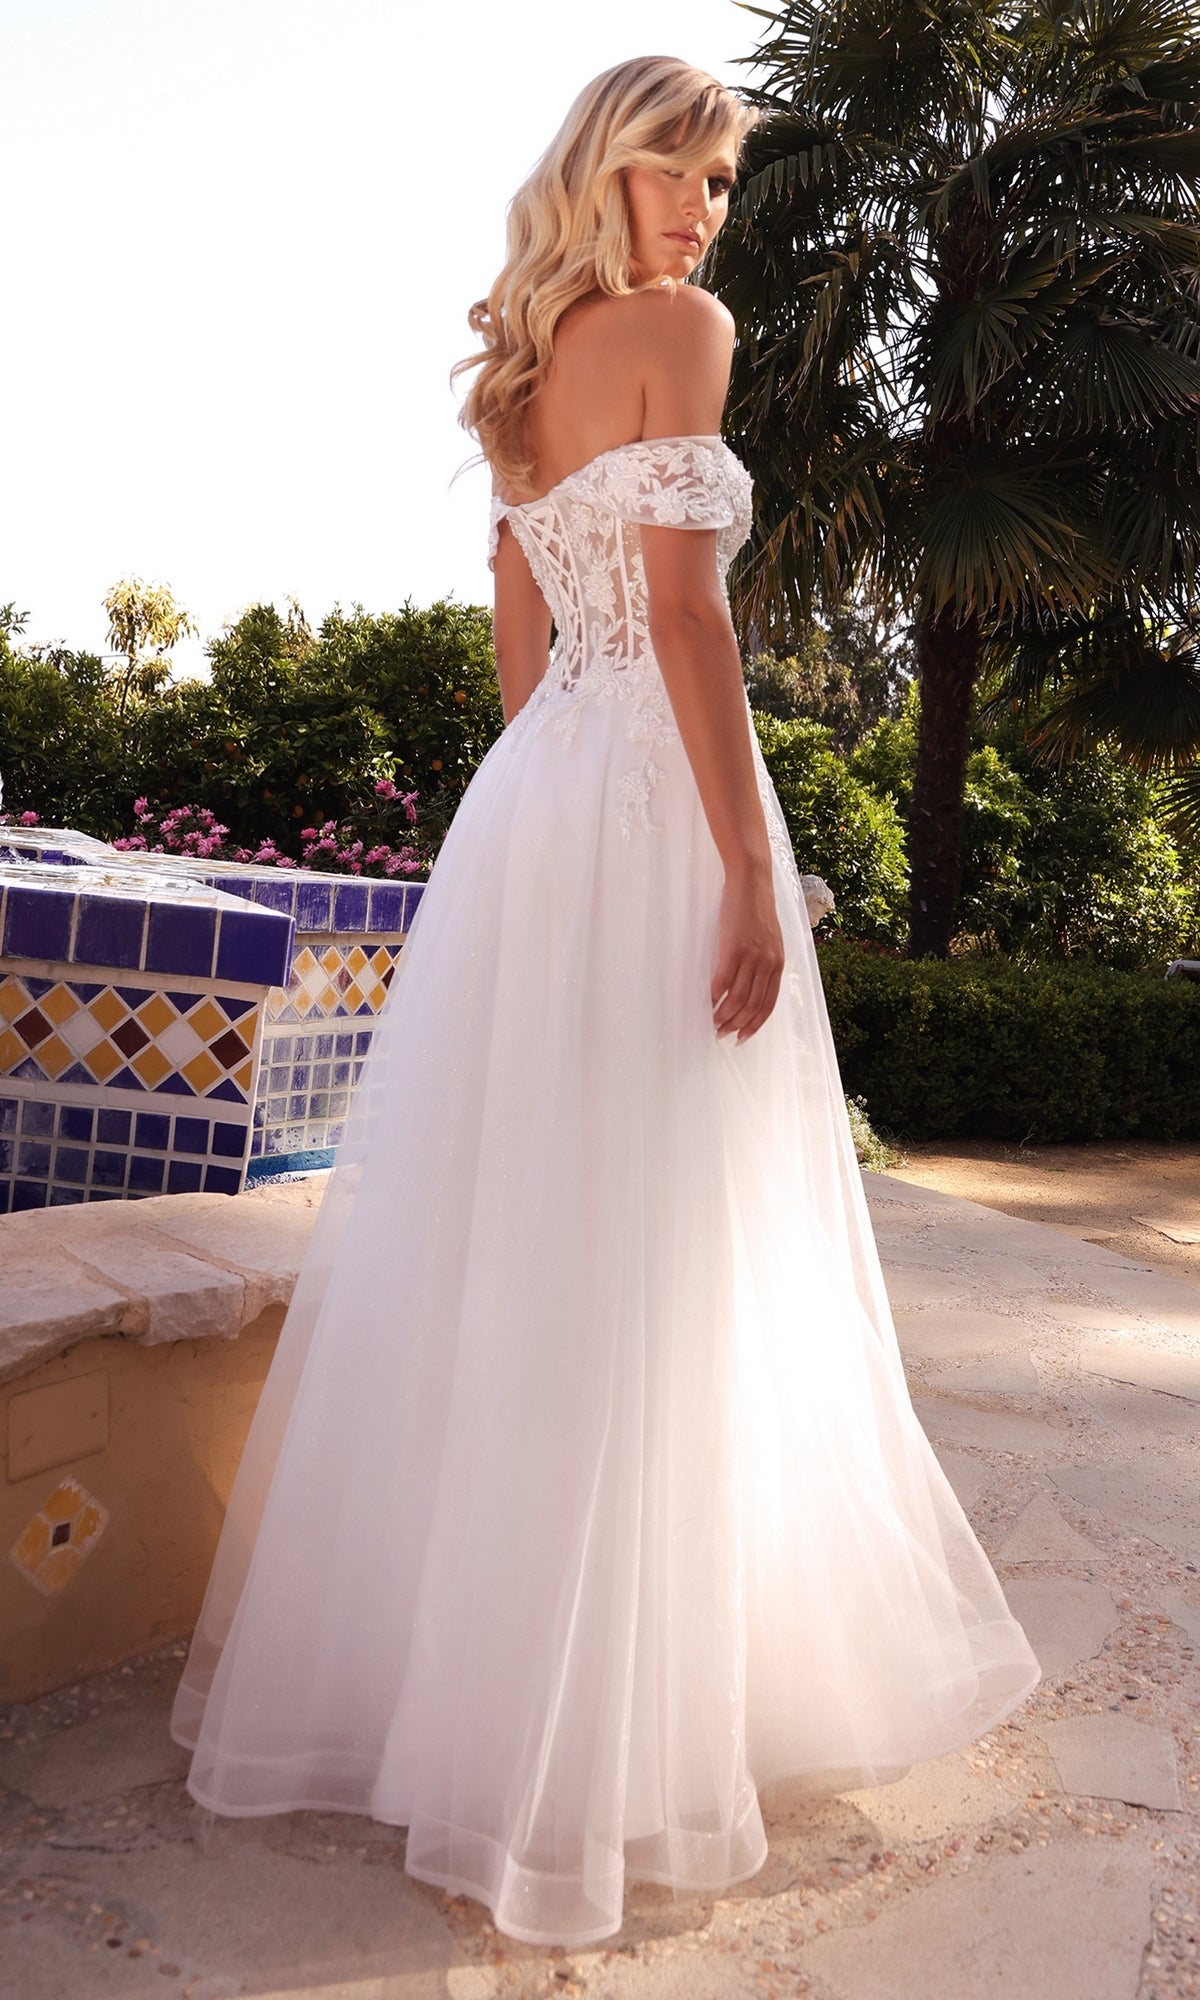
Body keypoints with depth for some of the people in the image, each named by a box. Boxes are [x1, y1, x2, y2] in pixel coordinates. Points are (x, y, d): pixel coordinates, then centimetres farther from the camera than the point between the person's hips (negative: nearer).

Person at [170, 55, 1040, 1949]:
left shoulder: (527, 369, 21)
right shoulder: (680, 329, -3)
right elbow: (684, 611, -14)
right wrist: (752, 872, -16)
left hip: (528, 800, 8)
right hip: (655, 805, -8)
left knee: (499, 1249, 14)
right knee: (650, 1275, -3)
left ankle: (401, 1649, 28)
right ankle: (591, 1737, 7)